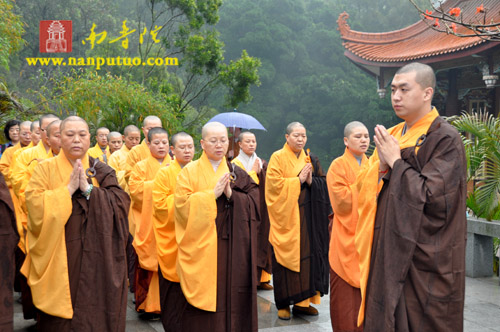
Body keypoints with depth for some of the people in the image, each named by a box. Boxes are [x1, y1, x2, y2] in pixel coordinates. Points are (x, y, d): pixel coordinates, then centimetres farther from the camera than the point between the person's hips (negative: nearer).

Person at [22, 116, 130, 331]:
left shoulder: (102, 172, 8)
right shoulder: (46, 169, 3)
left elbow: (122, 202, -6)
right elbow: (35, 206, -11)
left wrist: (88, 189, -14)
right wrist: (68, 189, -15)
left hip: (97, 259, 1)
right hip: (60, 261, -1)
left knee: (95, 311, 3)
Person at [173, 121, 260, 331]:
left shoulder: (237, 173, 11)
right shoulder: (190, 172, 1)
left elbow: (254, 203, 1)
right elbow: (182, 206, -10)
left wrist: (231, 194, -14)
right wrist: (213, 194, -15)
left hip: (232, 250, 3)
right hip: (200, 250, -2)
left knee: (230, 297, 4)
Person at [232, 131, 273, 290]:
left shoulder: (262, 163, 15)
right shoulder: (235, 164, -1)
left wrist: (259, 171, -3)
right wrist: (253, 172, -9)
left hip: (261, 210, 5)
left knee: (261, 240, 4)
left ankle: (261, 278, 11)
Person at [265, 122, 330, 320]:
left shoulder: (310, 159, 13)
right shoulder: (278, 158, -1)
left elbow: (323, 183, 9)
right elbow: (275, 184, -12)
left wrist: (311, 181, -10)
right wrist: (298, 180, -13)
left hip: (308, 217, 5)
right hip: (286, 216, -4)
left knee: (307, 255, 4)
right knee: (287, 257, -2)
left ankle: (302, 301, 14)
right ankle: (283, 303, 7)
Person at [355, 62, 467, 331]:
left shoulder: (445, 139, -10)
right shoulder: (393, 135, 11)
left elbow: (432, 196, -20)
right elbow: (364, 187, 10)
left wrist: (395, 162, -13)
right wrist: (381, 166, -9)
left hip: (425, 258, -7)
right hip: (390, 252, 7)